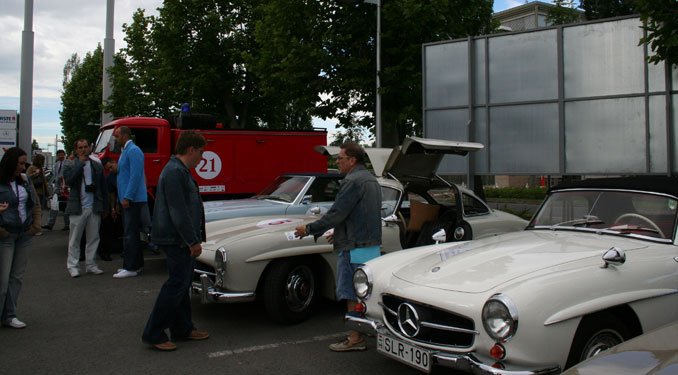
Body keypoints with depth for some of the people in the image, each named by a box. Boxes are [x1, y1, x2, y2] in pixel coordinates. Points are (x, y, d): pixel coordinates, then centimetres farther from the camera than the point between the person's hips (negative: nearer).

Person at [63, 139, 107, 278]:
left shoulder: (97, 165, 11)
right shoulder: (70, 165, 3)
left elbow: (103, 186, 12)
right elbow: (68, 180, -16)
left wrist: (104, 207, 7)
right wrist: (81, 163, -12)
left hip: (94, 208, 3)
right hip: (78, 208, -3)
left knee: (93, 238, 7)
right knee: (75, 238, 2)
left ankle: (90, 265, 17)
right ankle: (72, 266, 10)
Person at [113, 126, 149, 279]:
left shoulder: (133, 151, -13)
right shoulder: (124, 151, 19)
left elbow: (136, 175, -21)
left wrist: (127, 197, -22)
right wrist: (121, 199, 20)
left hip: (133, 200, -10)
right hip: (127, 199, 10)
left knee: (130, 234, -8)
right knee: (131, 233, 14)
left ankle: (131, 268, -3)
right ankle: (137, 264, 21)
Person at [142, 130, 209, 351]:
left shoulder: (180, 171, 16)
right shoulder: (175, 172, -18)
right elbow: (178, 212, -22)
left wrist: (193, 239, 20)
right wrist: (193, 241, -19)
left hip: (180, 240, 11)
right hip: (176, 239, -11)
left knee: (182, 283, 15)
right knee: (176, 284, -6)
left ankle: (182, 329, 26)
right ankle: (153, 334, 3)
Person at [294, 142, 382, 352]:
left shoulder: (353, 181, -17)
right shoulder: (371, 179, 14)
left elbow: (336, 214, -20)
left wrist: (309, 230, -11)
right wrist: (339, 233, 24)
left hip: (355, 248, -10)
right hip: (372, 245, 10)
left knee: (351, 293, -2)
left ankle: (355, 339, 5)